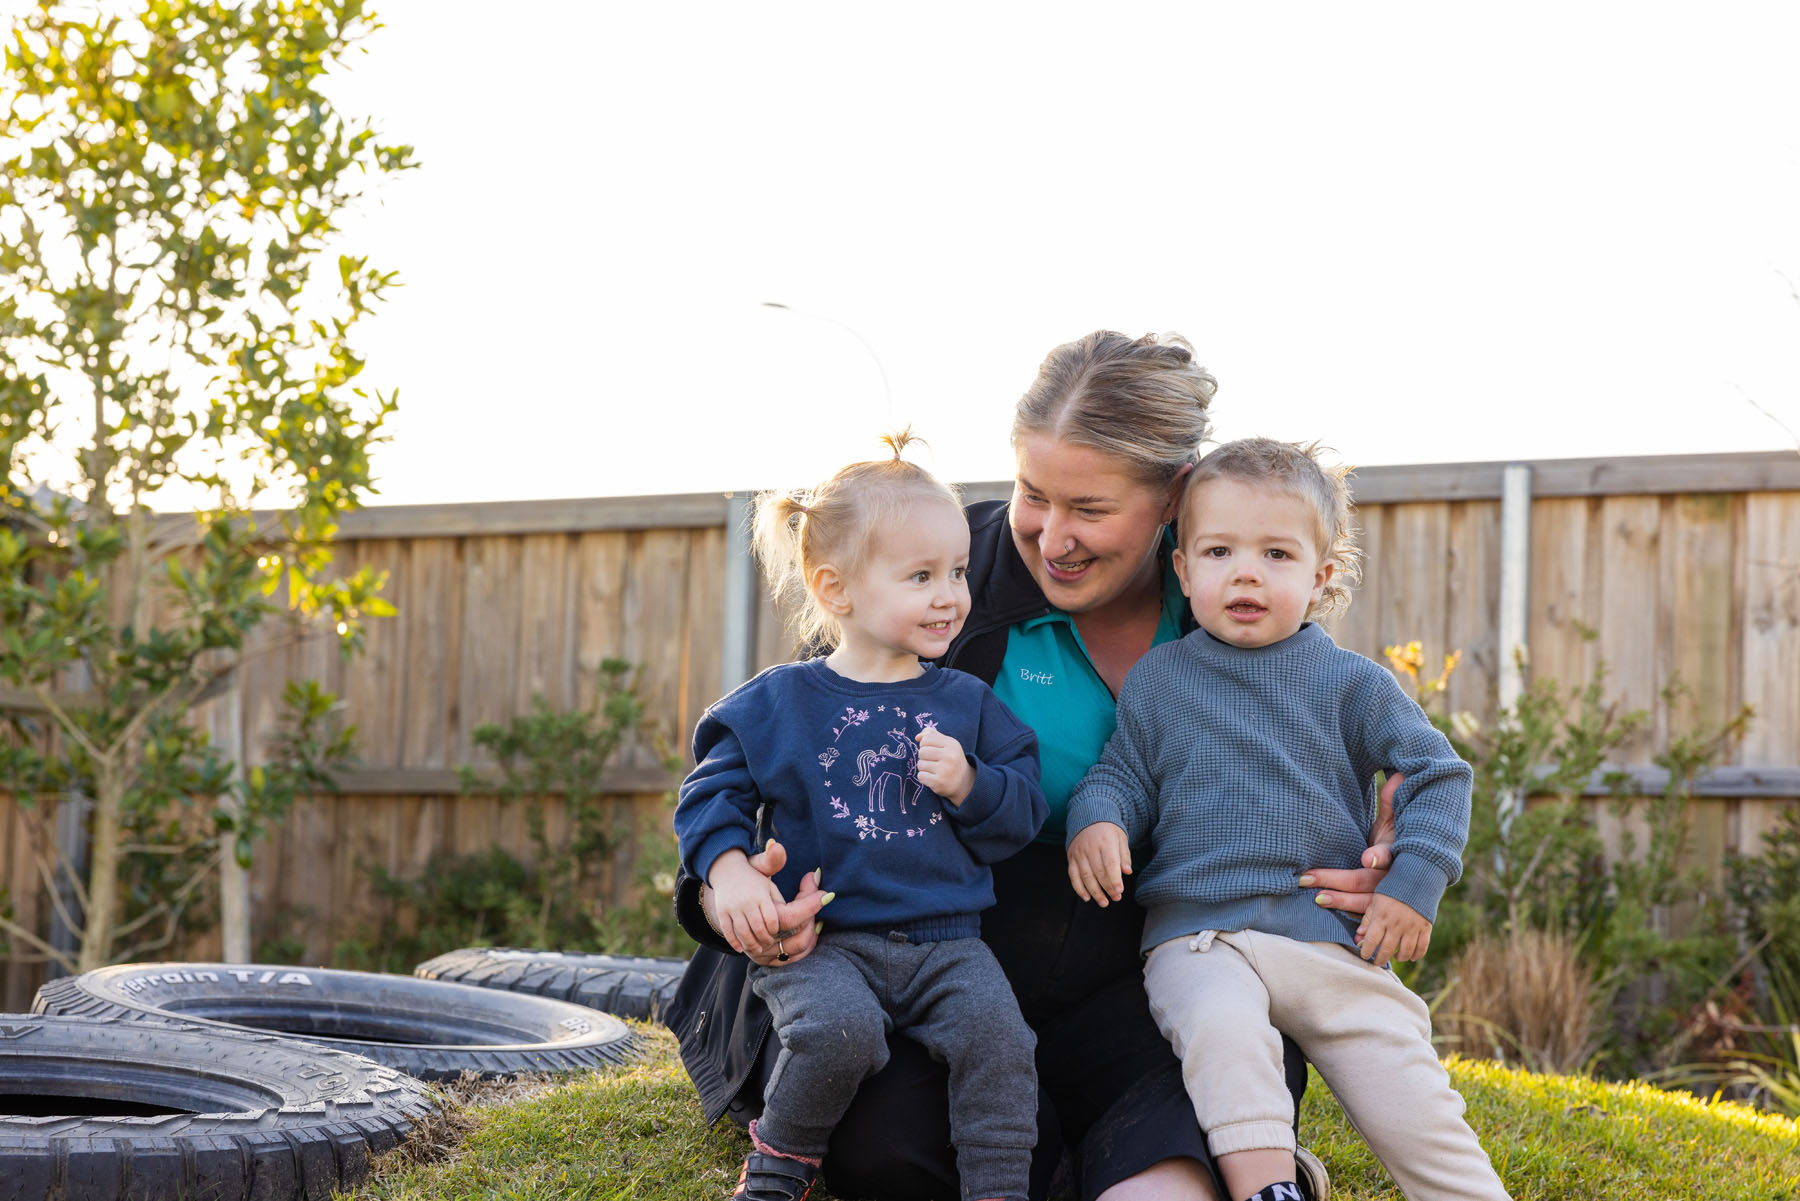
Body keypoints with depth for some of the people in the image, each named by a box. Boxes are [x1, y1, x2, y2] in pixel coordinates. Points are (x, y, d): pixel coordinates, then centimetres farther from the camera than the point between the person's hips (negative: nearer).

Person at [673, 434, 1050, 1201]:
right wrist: (729, 871, -13)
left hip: (945, 938, 2)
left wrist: (970, 785, -10)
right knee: (838, 1028, -31)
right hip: (821, 940, -2)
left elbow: (1022, 816, 10)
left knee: (996, 1031, -25)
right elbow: (712, 794, 5)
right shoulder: (774, 705, 4)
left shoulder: (967, 704, 11)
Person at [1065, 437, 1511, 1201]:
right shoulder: (1157, 680, 10)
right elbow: (1124, 774, 14)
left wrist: (1414, 885, -3)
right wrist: (1097, 819, -9)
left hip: (1331, 938, 1)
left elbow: (1439, 776, 8)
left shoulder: (1349, 682, 7)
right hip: (1198, 938, -1)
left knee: (1413, 1108, -3)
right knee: (1221, 1027, -35)